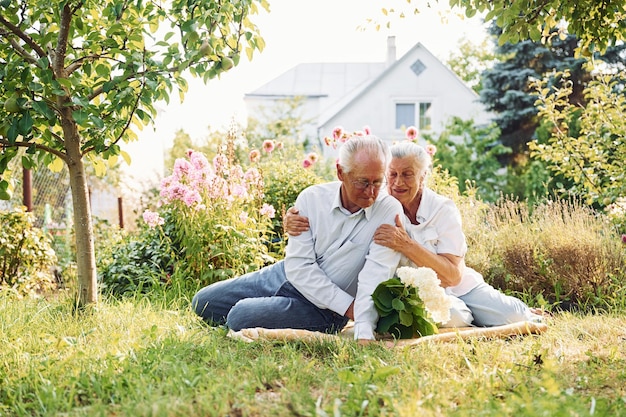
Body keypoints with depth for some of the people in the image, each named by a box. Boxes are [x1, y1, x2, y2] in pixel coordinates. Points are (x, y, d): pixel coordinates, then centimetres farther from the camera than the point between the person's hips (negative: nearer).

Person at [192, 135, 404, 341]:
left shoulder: (389, 212, -20)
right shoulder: (311, 199, -12)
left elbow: (374, 277, -29)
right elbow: (298, 266, -15)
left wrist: (364, 333, -42)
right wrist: (347, 306, -23)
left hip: (322, 309, -5)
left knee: (241, 317, -23)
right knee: (202, 303, 9)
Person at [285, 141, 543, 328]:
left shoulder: (443, 209, -14)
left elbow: (453, 276, -22)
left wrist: (407, 245, -35)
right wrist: (296, 219, -32)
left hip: (459, 287, 1)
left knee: (515, 318, -18)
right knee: (449, 316, -34)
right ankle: (472, 318, 4)